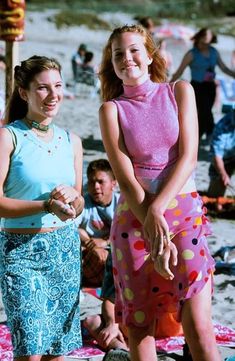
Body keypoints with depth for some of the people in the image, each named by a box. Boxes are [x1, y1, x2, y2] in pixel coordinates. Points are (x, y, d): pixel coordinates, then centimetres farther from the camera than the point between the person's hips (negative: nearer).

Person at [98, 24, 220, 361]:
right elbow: (126, 179, -6)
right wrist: (156, 233, -17)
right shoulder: (111, 109, 3)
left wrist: (158, 209, -16)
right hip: (134, 219, 0)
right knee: (139, 327, 3)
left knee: (199, 327, -10)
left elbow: (188, 157, -4)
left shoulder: (180, 92, 5)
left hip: (185, 213, 0)